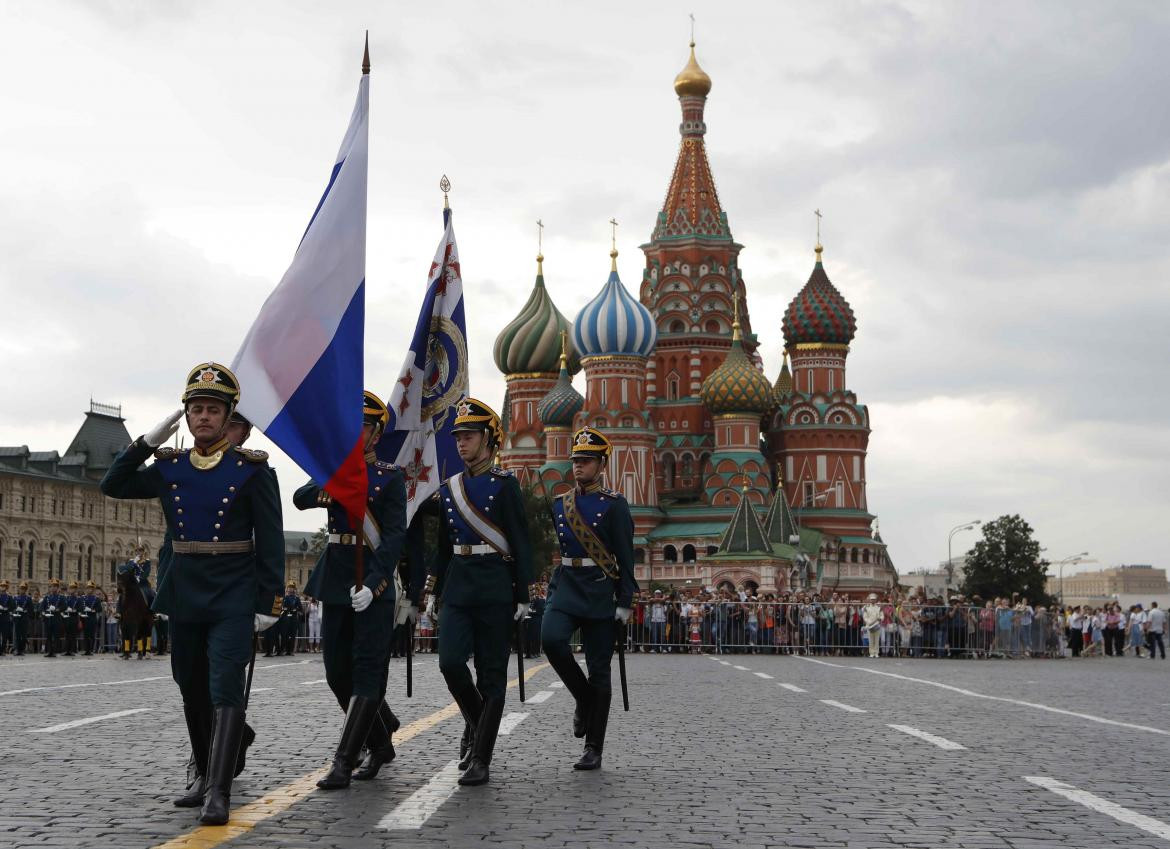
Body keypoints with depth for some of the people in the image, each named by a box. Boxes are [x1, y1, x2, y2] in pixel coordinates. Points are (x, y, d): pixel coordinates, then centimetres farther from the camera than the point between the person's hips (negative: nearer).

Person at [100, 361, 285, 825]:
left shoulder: (252, 468, -5)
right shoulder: (170, 466, 8)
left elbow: (270, 540, -5)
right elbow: (113, 486, 11)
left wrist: (267, 603, -9)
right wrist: (149, 440, 1)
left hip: (233, 599, -5)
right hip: (183, 595, 5)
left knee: (225, 691, -12)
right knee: (193, 692, 13)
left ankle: (218, 792, -14)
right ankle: (205, 777, 28)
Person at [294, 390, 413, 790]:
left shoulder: (390, 477, -2)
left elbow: (395, 535, -11)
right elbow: (300, 499, -5)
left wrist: (373, 583, -23)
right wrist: (328, 489, -25)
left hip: (374, 580, -5)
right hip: (335, 579, 5)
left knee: (367, 668, -8)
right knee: (338, 671, 8)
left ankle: (344, 760, -7)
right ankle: (381, 742, 25)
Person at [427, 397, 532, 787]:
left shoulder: (504, 484, -3)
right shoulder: (448, 488, 13)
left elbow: (521, 543, -4)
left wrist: (522, 595, -9)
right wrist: (439, 594, 16)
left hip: (495, 588, -4)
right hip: (457, 586, 4)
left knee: (491, 673, -1)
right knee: (450, 661, -10)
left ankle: (480, 761, 4)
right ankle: (475, 720, 19)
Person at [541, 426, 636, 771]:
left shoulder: (614, 504, -3)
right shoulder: (559, 504, 11)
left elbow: (626, 559, -5)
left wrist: (624, 606, -10)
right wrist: (552, 588, 16)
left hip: (600, 591, -4)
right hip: (567, 586, 4)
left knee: (598, 670, 0)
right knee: (551, 638, -24)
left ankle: (594, 749, 9)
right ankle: (585, 700, 2)